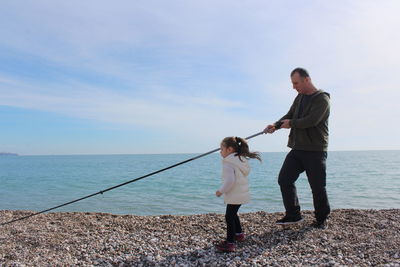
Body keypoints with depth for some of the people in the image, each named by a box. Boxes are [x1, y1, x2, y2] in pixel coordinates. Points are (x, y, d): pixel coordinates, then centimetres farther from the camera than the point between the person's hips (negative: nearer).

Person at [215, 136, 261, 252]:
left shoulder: (228, 163, -19)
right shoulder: (241, 160, 12)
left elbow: (230, 180, -27)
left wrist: (221, 190, -16)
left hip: (234, 195, -10)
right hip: (242, 194, 10)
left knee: (229, 217, -8)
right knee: (233, 214, 26)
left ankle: (230, 243, -8)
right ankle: (239, 234, 42)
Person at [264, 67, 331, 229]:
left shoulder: (322, 99, -9)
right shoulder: (300, 97, 16)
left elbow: (312, 120, -22)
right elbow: (289, 116, 12)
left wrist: (291, 123, -9)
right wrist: (275, 125, -6)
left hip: (315, 150, -7)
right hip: (297, 149, 7)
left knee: (318, 187, 1)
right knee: (284, 179, 2)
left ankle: (321, 219, 22)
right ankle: (293, 214, 14)